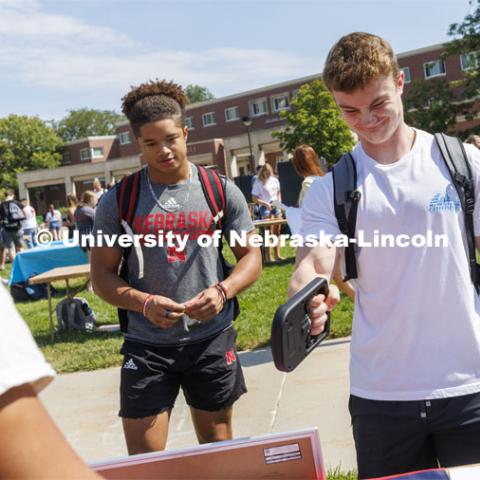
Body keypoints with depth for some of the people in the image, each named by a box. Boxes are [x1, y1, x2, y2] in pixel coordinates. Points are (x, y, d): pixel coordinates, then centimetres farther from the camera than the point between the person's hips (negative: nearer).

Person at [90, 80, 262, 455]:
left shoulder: (222, 192, 1)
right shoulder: (118, 201, -1)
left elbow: (251, 255, 4)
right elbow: (102, 274, 0)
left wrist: (222, 290, -16)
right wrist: (145, 303, -18)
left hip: (212, 339, 1)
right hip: (146, 344, 0)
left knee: (218, 446, 16)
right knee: (143, 459, 1)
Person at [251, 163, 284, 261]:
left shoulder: (275, 180, 12)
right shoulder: (258, 183, -3)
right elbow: (254, 198, -6)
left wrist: (279, 202, 5)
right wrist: (265, 203, -16)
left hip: (276, 206, 6)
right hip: (265, 207, -5)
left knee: (277, 231, 5)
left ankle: (277, 255, 12)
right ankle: (269, 257, -9)